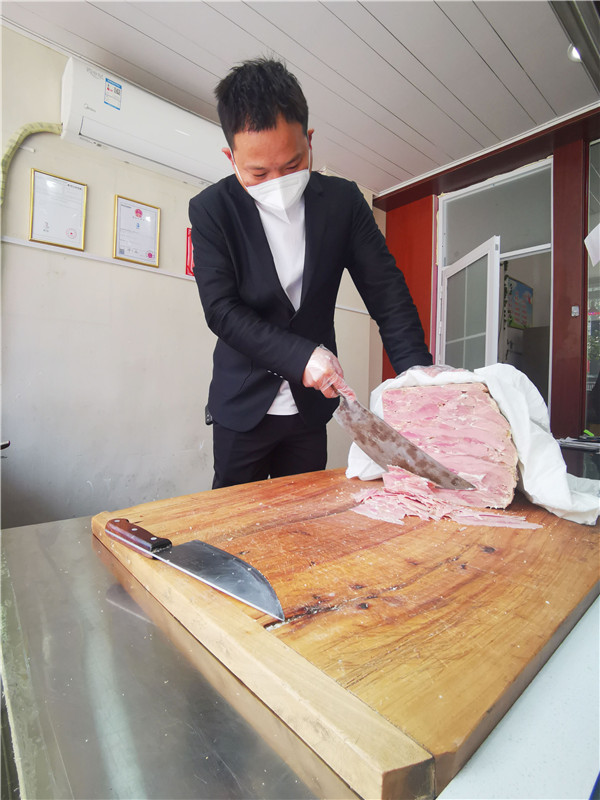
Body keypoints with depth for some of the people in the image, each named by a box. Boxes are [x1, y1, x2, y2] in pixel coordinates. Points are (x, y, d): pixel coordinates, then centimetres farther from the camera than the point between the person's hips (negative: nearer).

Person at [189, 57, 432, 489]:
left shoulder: (343, 200, -3)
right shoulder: (211, 209, -8)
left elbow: (387, 292, -4)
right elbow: (222, 310, -15)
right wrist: (302, 355, -27)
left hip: (311, 402, 2)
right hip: (243, 404, -1)